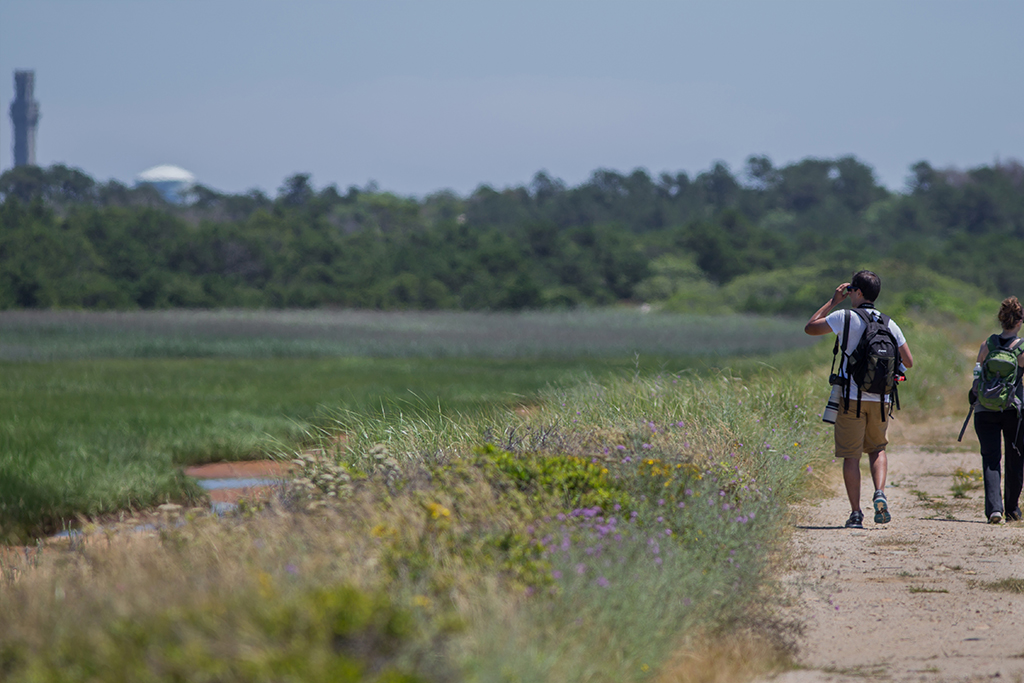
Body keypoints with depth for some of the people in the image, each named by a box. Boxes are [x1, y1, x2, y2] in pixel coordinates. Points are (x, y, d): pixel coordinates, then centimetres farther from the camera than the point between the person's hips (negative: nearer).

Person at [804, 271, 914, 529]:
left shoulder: (845, 317, -8)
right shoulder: (889, 324, 4)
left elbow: (809, 328, 3)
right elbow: (908, 362, 7)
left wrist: (832, 302, 9)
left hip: (851, 398, -3)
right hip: (880, 399, 3)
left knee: (851, 455, 3)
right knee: (877, 448, 21)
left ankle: (856, 514, -1)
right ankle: (879, 493, -3)